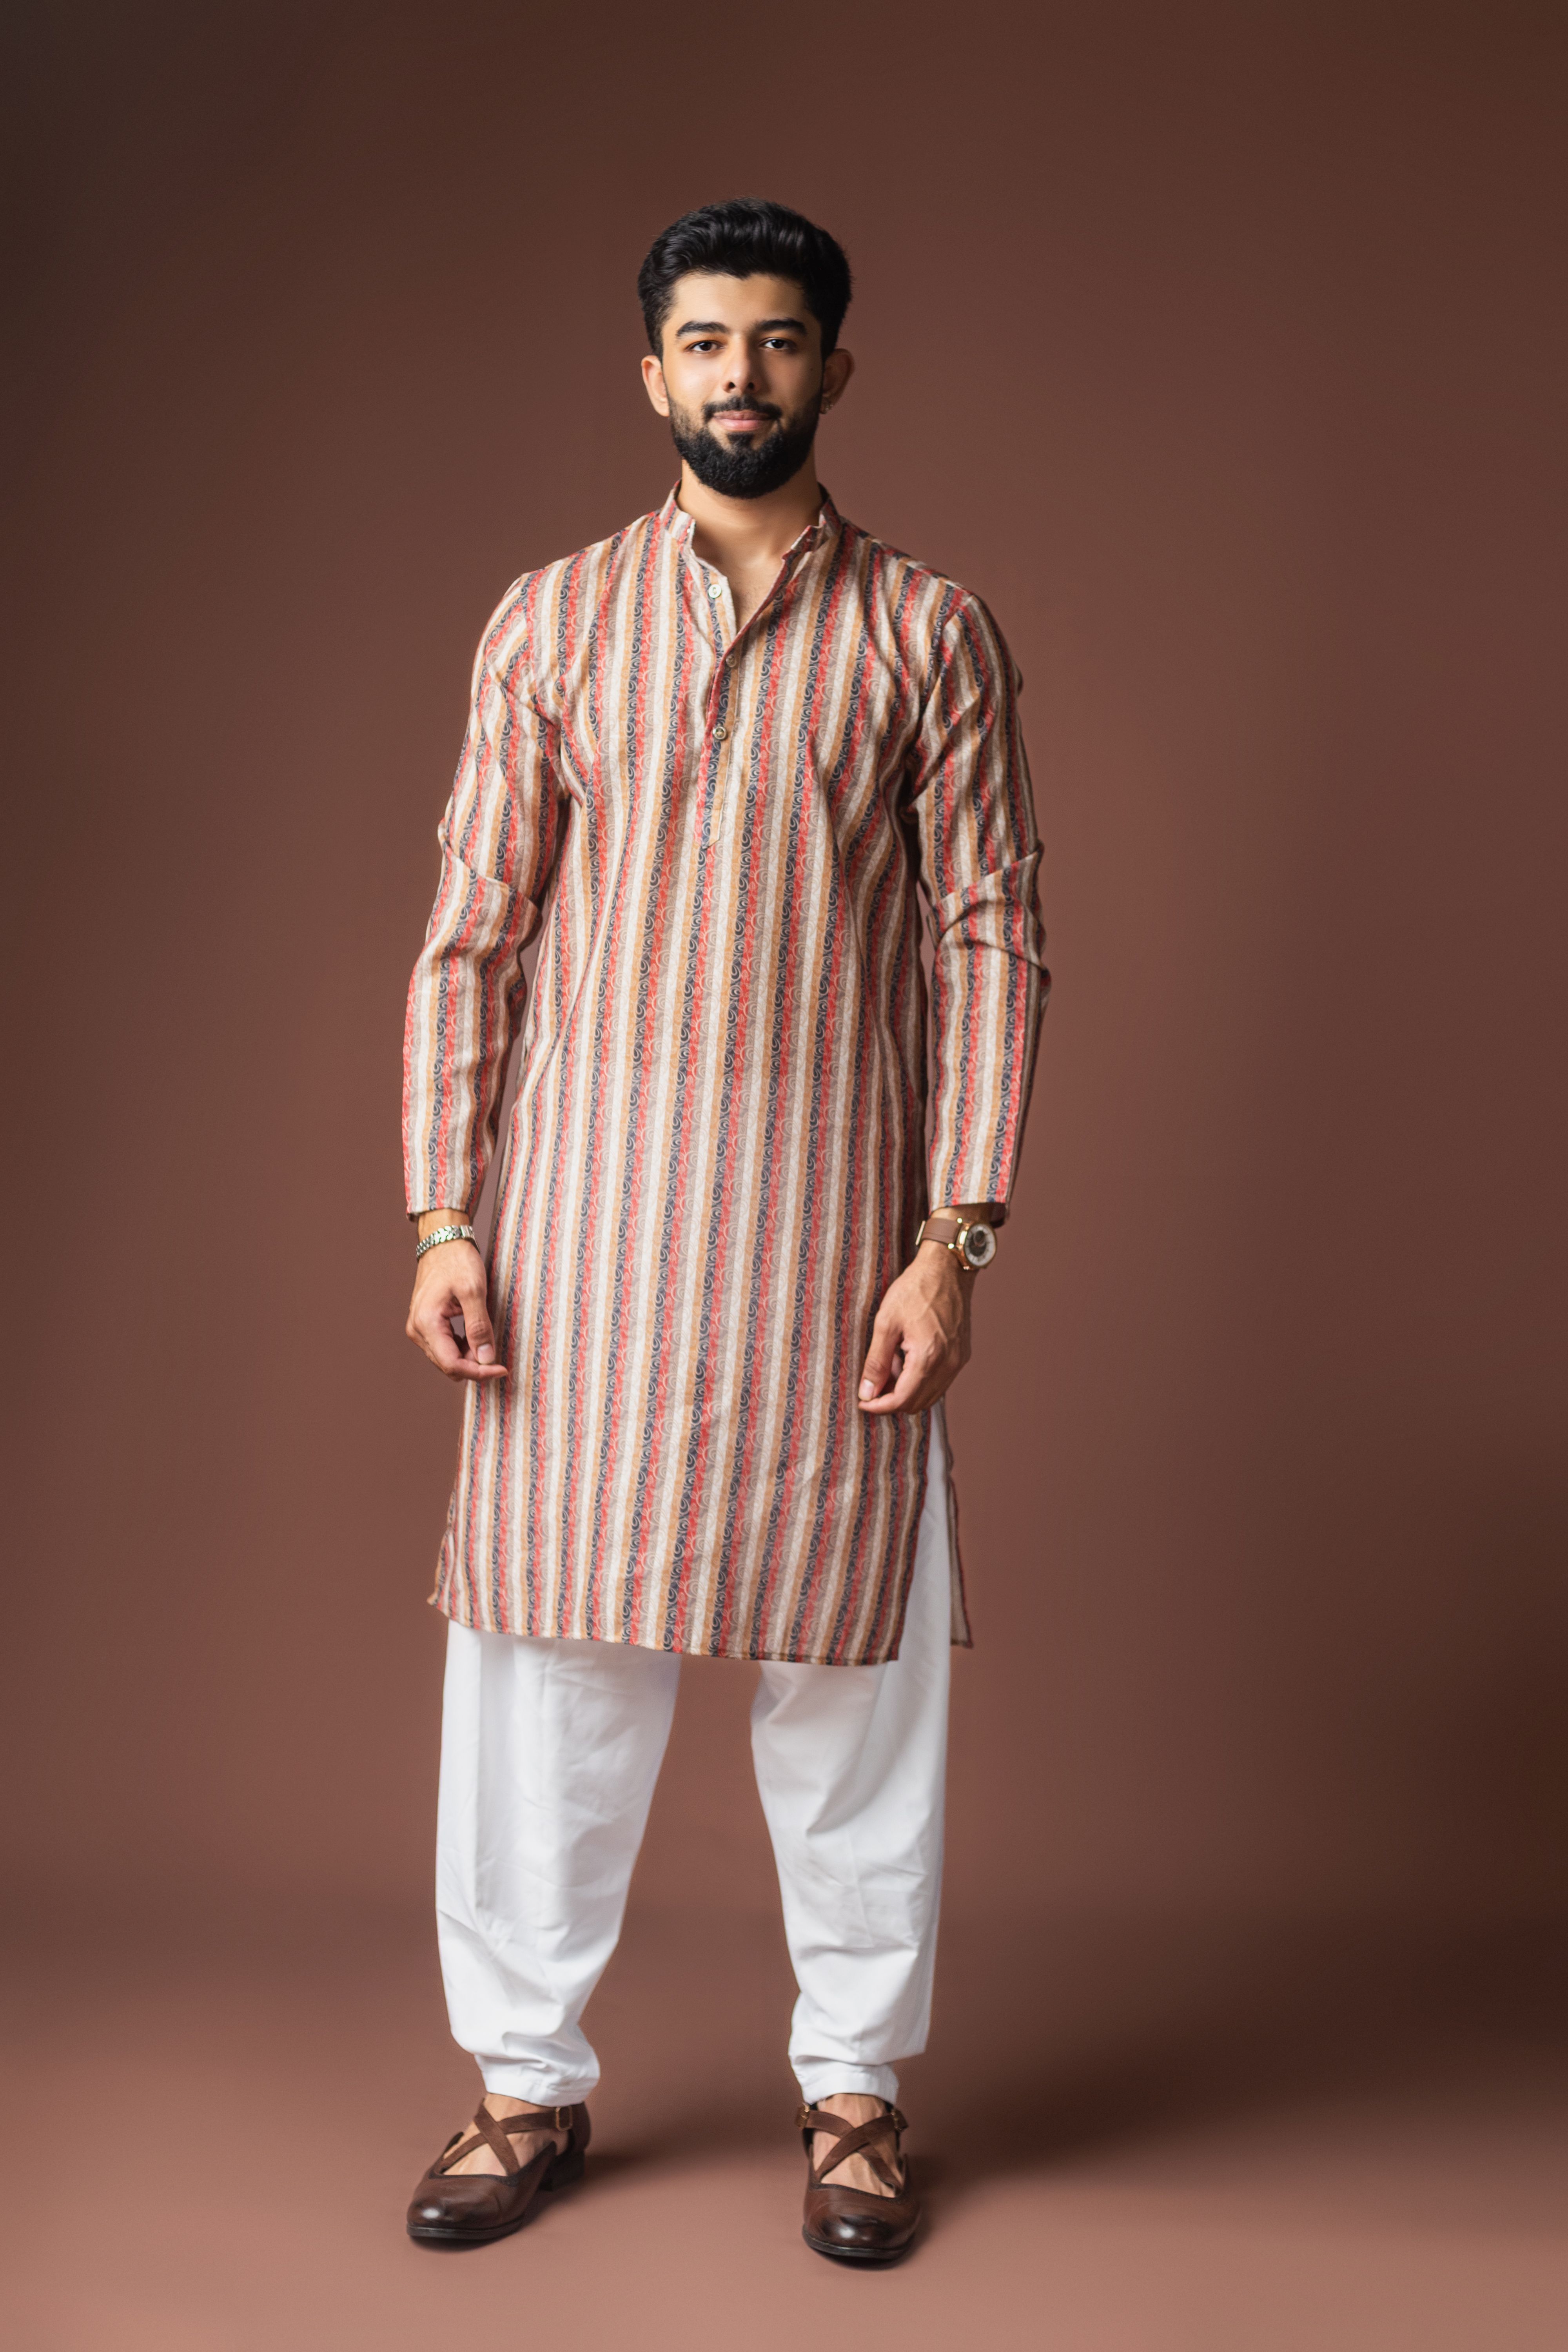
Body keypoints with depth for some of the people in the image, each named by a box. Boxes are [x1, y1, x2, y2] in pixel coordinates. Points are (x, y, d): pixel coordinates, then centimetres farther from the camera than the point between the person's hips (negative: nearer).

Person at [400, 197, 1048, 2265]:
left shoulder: (930, 634, 4)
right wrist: (442, 1216, -2)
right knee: (550, 1640, 5)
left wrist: (955, 1241, -8)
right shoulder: (553, 620, 7)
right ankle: (531, 2077, 22)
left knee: (849, 1656, 6)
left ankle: (856, 2086, 23)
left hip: (834, 1216, -1)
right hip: (586, 1203, 1)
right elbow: (473, 931, 6)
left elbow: (993, 937, 0)